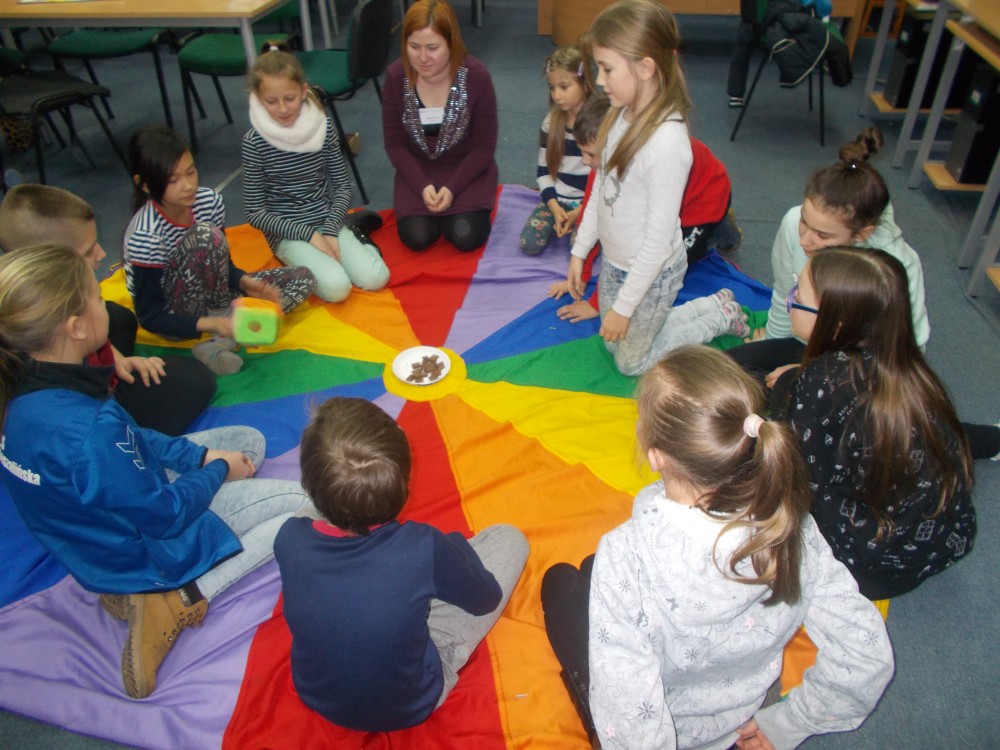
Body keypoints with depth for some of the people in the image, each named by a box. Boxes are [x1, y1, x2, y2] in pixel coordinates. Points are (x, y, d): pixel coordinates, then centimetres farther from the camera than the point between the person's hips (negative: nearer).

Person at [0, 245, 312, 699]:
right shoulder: (86, 429, -38)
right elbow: (167, 516, -25)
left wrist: (198, 454, -3)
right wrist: (217, 470, -8)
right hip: (145, 553, -9)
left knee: (249, 439, 19)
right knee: (309, 505, -6)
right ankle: (181, 600, -7)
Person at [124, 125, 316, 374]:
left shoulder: (209, 201, -10)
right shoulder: (145, 235, -26)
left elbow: (223, 263, 4)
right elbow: (149, 317, -20)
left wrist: (245, 282, -17)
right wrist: (210, 323, -33)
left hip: (210, 299, 7)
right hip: (174, 317, -7)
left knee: (303, 278, -4)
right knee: (205, 236, -32)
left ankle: (222, 341, -18)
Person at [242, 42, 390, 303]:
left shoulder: (323, 127, -3)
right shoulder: (255, 142, -11)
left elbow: (342, 185, 4)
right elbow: (255, 212, -8)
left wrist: (330, 231, -11)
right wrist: (309, 234, -15)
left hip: (328, 221, 3)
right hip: (288, 233, -3)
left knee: (375, 278, -16)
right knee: (337, 288, -25)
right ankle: (304, 263, 5)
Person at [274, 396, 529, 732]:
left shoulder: (288, 539, -26)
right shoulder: (424, 548, -34)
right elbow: (488, 599, -13)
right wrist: (453, 544, 6)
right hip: (412, 706, -3)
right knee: (508, 538, -2)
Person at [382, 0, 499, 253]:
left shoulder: (476, 76, -20)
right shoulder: (395, 76, -15)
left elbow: (485, 146, -12)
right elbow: (395, 145, -6)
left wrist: (452, 188, -22)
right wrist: (423, 186, -20)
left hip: (466, 168, -1)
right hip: (418, 169, 2)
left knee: (465, 238, -21)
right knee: (416, 238, -19)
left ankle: (465, 206, 14)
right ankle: (430, 209, 16)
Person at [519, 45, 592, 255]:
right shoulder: (551, 122, 1)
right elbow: (544, 170, 4)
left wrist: (580, 211, -17)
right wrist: (555, 207, -11)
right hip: (557, 199, 3)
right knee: (529, 243, -18)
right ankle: (561, 222, 12)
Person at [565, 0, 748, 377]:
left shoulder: (667, 142, -32)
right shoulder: (623, 115, -8)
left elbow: (658, 240, -26)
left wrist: (624, 306, -19)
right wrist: (580, 250, 10)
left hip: (652, 273, -8)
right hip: (614, 261, 8)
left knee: (631, 362, 15)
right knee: (614, 343, 25)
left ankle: (722, 315, 27)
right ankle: (713, 304, 34)